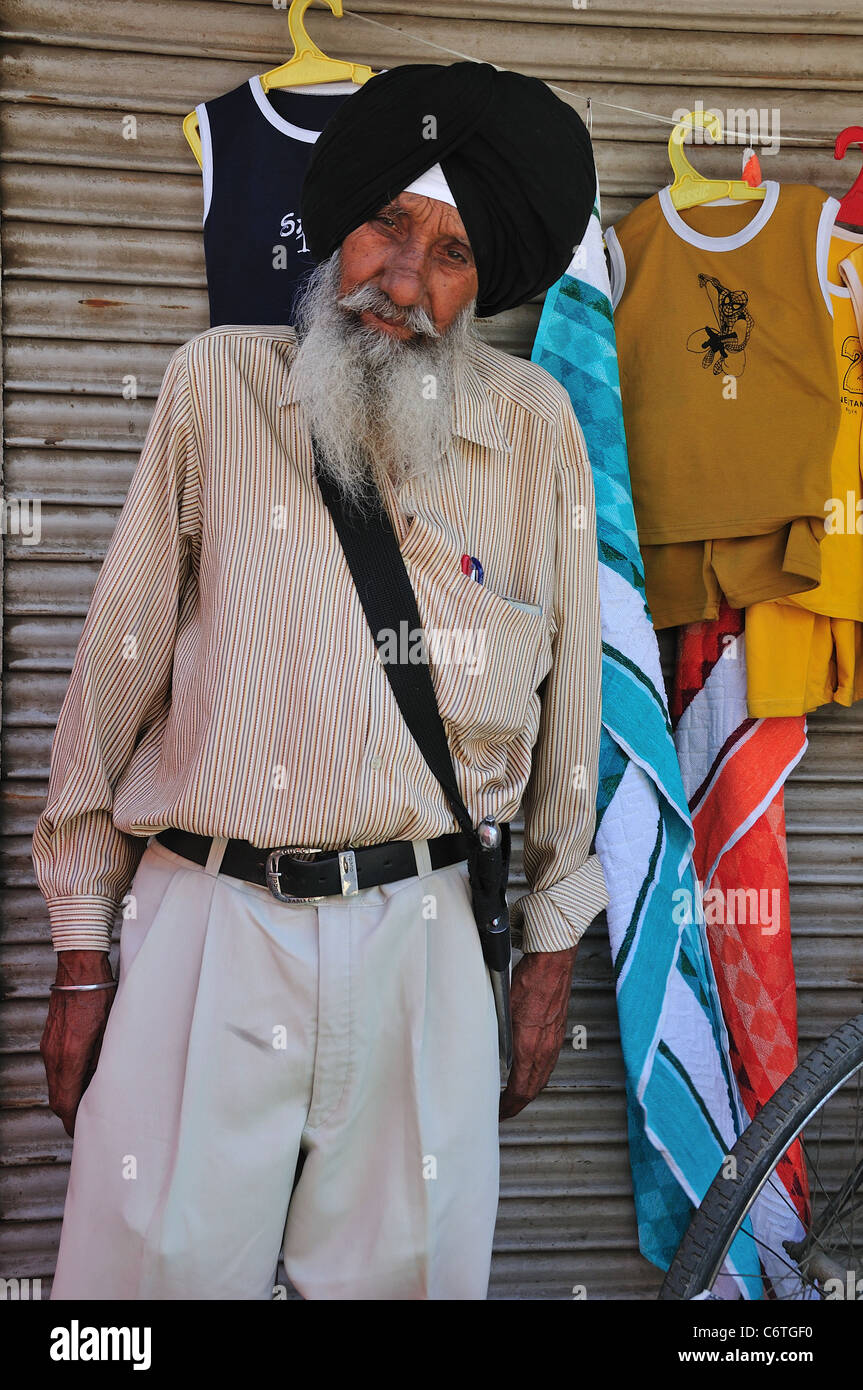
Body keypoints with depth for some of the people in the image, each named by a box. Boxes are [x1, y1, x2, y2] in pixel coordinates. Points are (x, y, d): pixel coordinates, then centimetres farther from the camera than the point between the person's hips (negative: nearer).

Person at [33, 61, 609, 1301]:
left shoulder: (535, 428, 2)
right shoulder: (218, 383, 1)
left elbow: (569, 693, 9)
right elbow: (118, 667, 2)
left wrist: (552, 944, 12)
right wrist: (83, 947, 3)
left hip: (421, 935, 1)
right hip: (204, 924, 0)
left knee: (413, 1267, 11)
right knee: (162, 1261, 6)